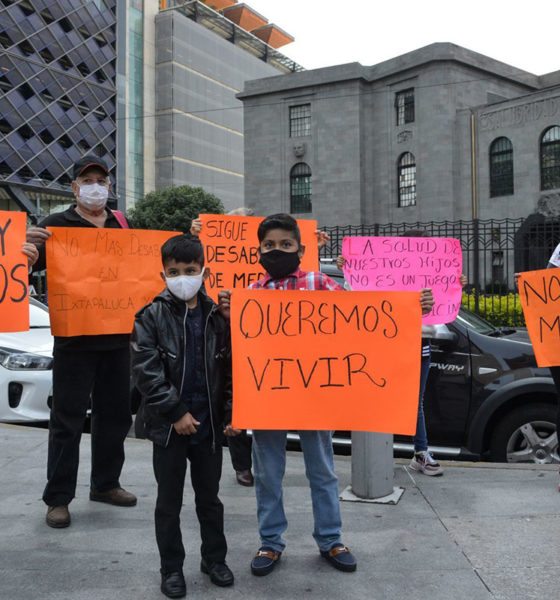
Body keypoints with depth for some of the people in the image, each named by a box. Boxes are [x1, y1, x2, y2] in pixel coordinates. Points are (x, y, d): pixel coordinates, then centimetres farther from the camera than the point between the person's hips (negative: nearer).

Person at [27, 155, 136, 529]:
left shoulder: (123, 228, 13)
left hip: (117, 338, 5)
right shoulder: (58, 225, 0)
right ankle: (58, 498, 11)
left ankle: (106, 484, 29)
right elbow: (29, 267, -7)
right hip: (74, 339, -5)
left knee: (115, 414, 13)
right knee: (68, 420, 0)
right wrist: (30, 247, -28)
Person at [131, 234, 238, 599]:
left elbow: (229, 369, 5)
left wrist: (231, 414, -1)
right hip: (169, 427, -2)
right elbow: (146, 372, -12)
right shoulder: (152, 317, -6)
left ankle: (214, 558, 33)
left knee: (210, 498, 16)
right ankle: (172, 568, 26)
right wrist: (176, 412, -15)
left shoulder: (216, 317, 2)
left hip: (208, 426, 2)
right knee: (169, 503, 10)